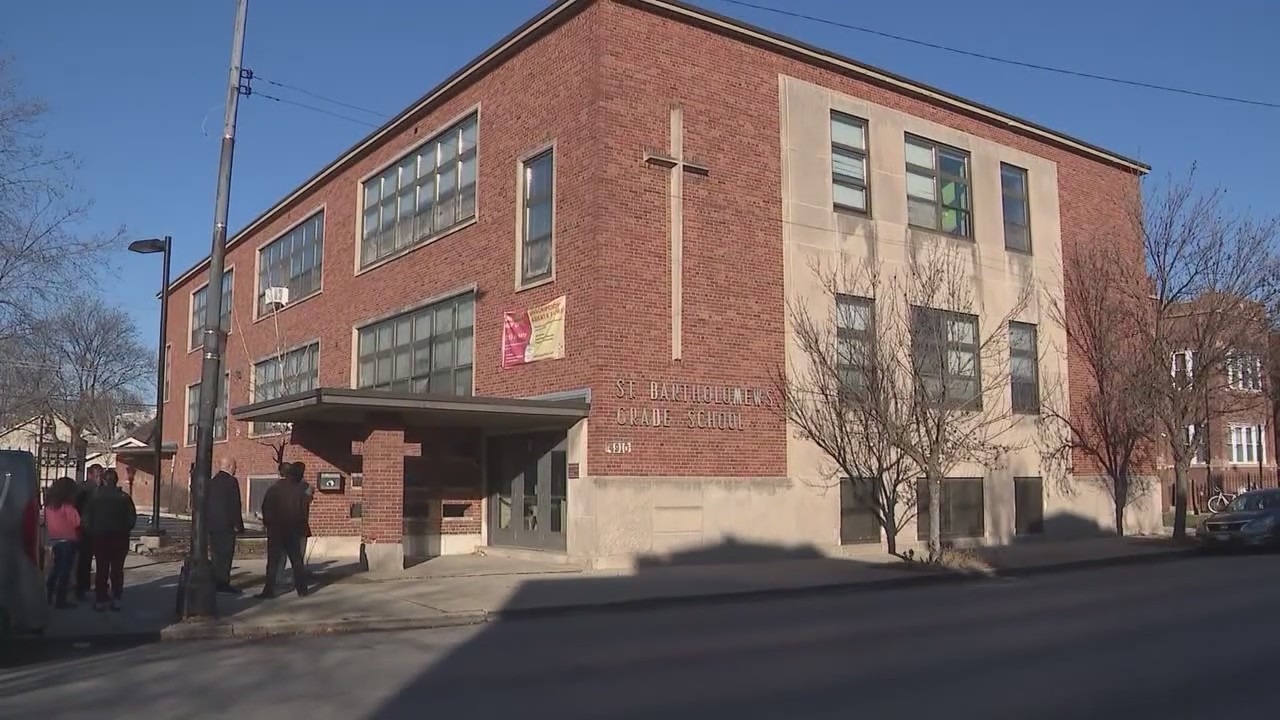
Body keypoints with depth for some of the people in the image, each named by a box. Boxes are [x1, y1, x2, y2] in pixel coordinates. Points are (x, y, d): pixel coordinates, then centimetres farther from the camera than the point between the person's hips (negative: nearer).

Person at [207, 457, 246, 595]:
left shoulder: (212, 481, 12)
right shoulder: (231, 481, -12)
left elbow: (206, 502, 15)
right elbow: (234, 505, -16)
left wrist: (207, 522, 19)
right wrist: (237, 524, -11)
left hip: (212, 524, 8)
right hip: (226, 524, -8)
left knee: (216, 554, 13)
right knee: (225, 555, -3)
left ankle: (214, 582, 18)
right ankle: (223, 583, -3)